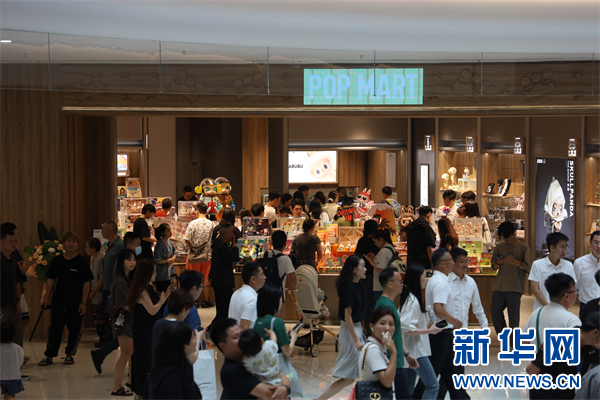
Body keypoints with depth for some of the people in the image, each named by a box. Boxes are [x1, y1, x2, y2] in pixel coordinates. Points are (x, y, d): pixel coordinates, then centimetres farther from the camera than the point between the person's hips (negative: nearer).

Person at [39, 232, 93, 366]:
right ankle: (49, 356, 8)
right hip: (59, 301, 2)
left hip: (76, 302, -2)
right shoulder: (57, 260, 4)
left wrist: (83, 302, -9)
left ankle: (69, 354, 20)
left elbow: (86, 283, -4)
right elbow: (50, 280, 9)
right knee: (55, 329, 2)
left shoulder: (81, 261, -4)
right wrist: (46, 298, 3)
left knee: (74, 330, 5)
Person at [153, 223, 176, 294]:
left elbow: (174, 253, 19)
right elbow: (157, 261, -22)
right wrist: (168, 261, -11)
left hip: (168, 274, 8)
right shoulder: (159, 244, -20)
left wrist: (173, 258, -4)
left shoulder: (170, 242, 5)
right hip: (161, 275, -8)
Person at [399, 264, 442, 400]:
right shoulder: (413, 301, -17)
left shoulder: (409, 298, 13)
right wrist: (428, 331, -15)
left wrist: (426, 325, 12)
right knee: (432, 385, -5)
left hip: (409, 352, 10)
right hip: (416, 351, -10)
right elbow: (406, 329, -23)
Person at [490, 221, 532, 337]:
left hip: (515, 287, -5)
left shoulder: (523, 247, 0)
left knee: (513, 316, -5)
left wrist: (515, 262, -21)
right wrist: (497, 263, -7)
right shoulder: (499, 247, 12)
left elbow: (528, 267, -5)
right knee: (495, 312, 2)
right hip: (499, 286, 5)